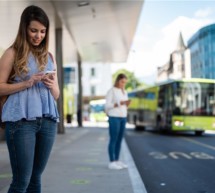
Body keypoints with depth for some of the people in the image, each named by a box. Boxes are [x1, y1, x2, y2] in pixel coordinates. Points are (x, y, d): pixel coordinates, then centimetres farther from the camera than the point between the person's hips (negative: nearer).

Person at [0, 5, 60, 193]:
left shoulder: (49, 57, 17)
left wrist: (52, 85, -3)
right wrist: (26, 83, -15)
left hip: (48, 121, 5)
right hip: (21, 120, -5)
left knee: (36, 177, 8)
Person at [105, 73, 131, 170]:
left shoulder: (124, 92, 13)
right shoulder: (111, 91, -8)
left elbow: (124, 107, 15)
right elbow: (107, 106, -12)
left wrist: (127, 104, -7)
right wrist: (119, 104, -22)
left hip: (122, 118, 7)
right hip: (114, 118, -7)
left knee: (119, 140, 8)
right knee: (113, 140, -5)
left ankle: (117, 161, 15)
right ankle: (111, 162, 0)